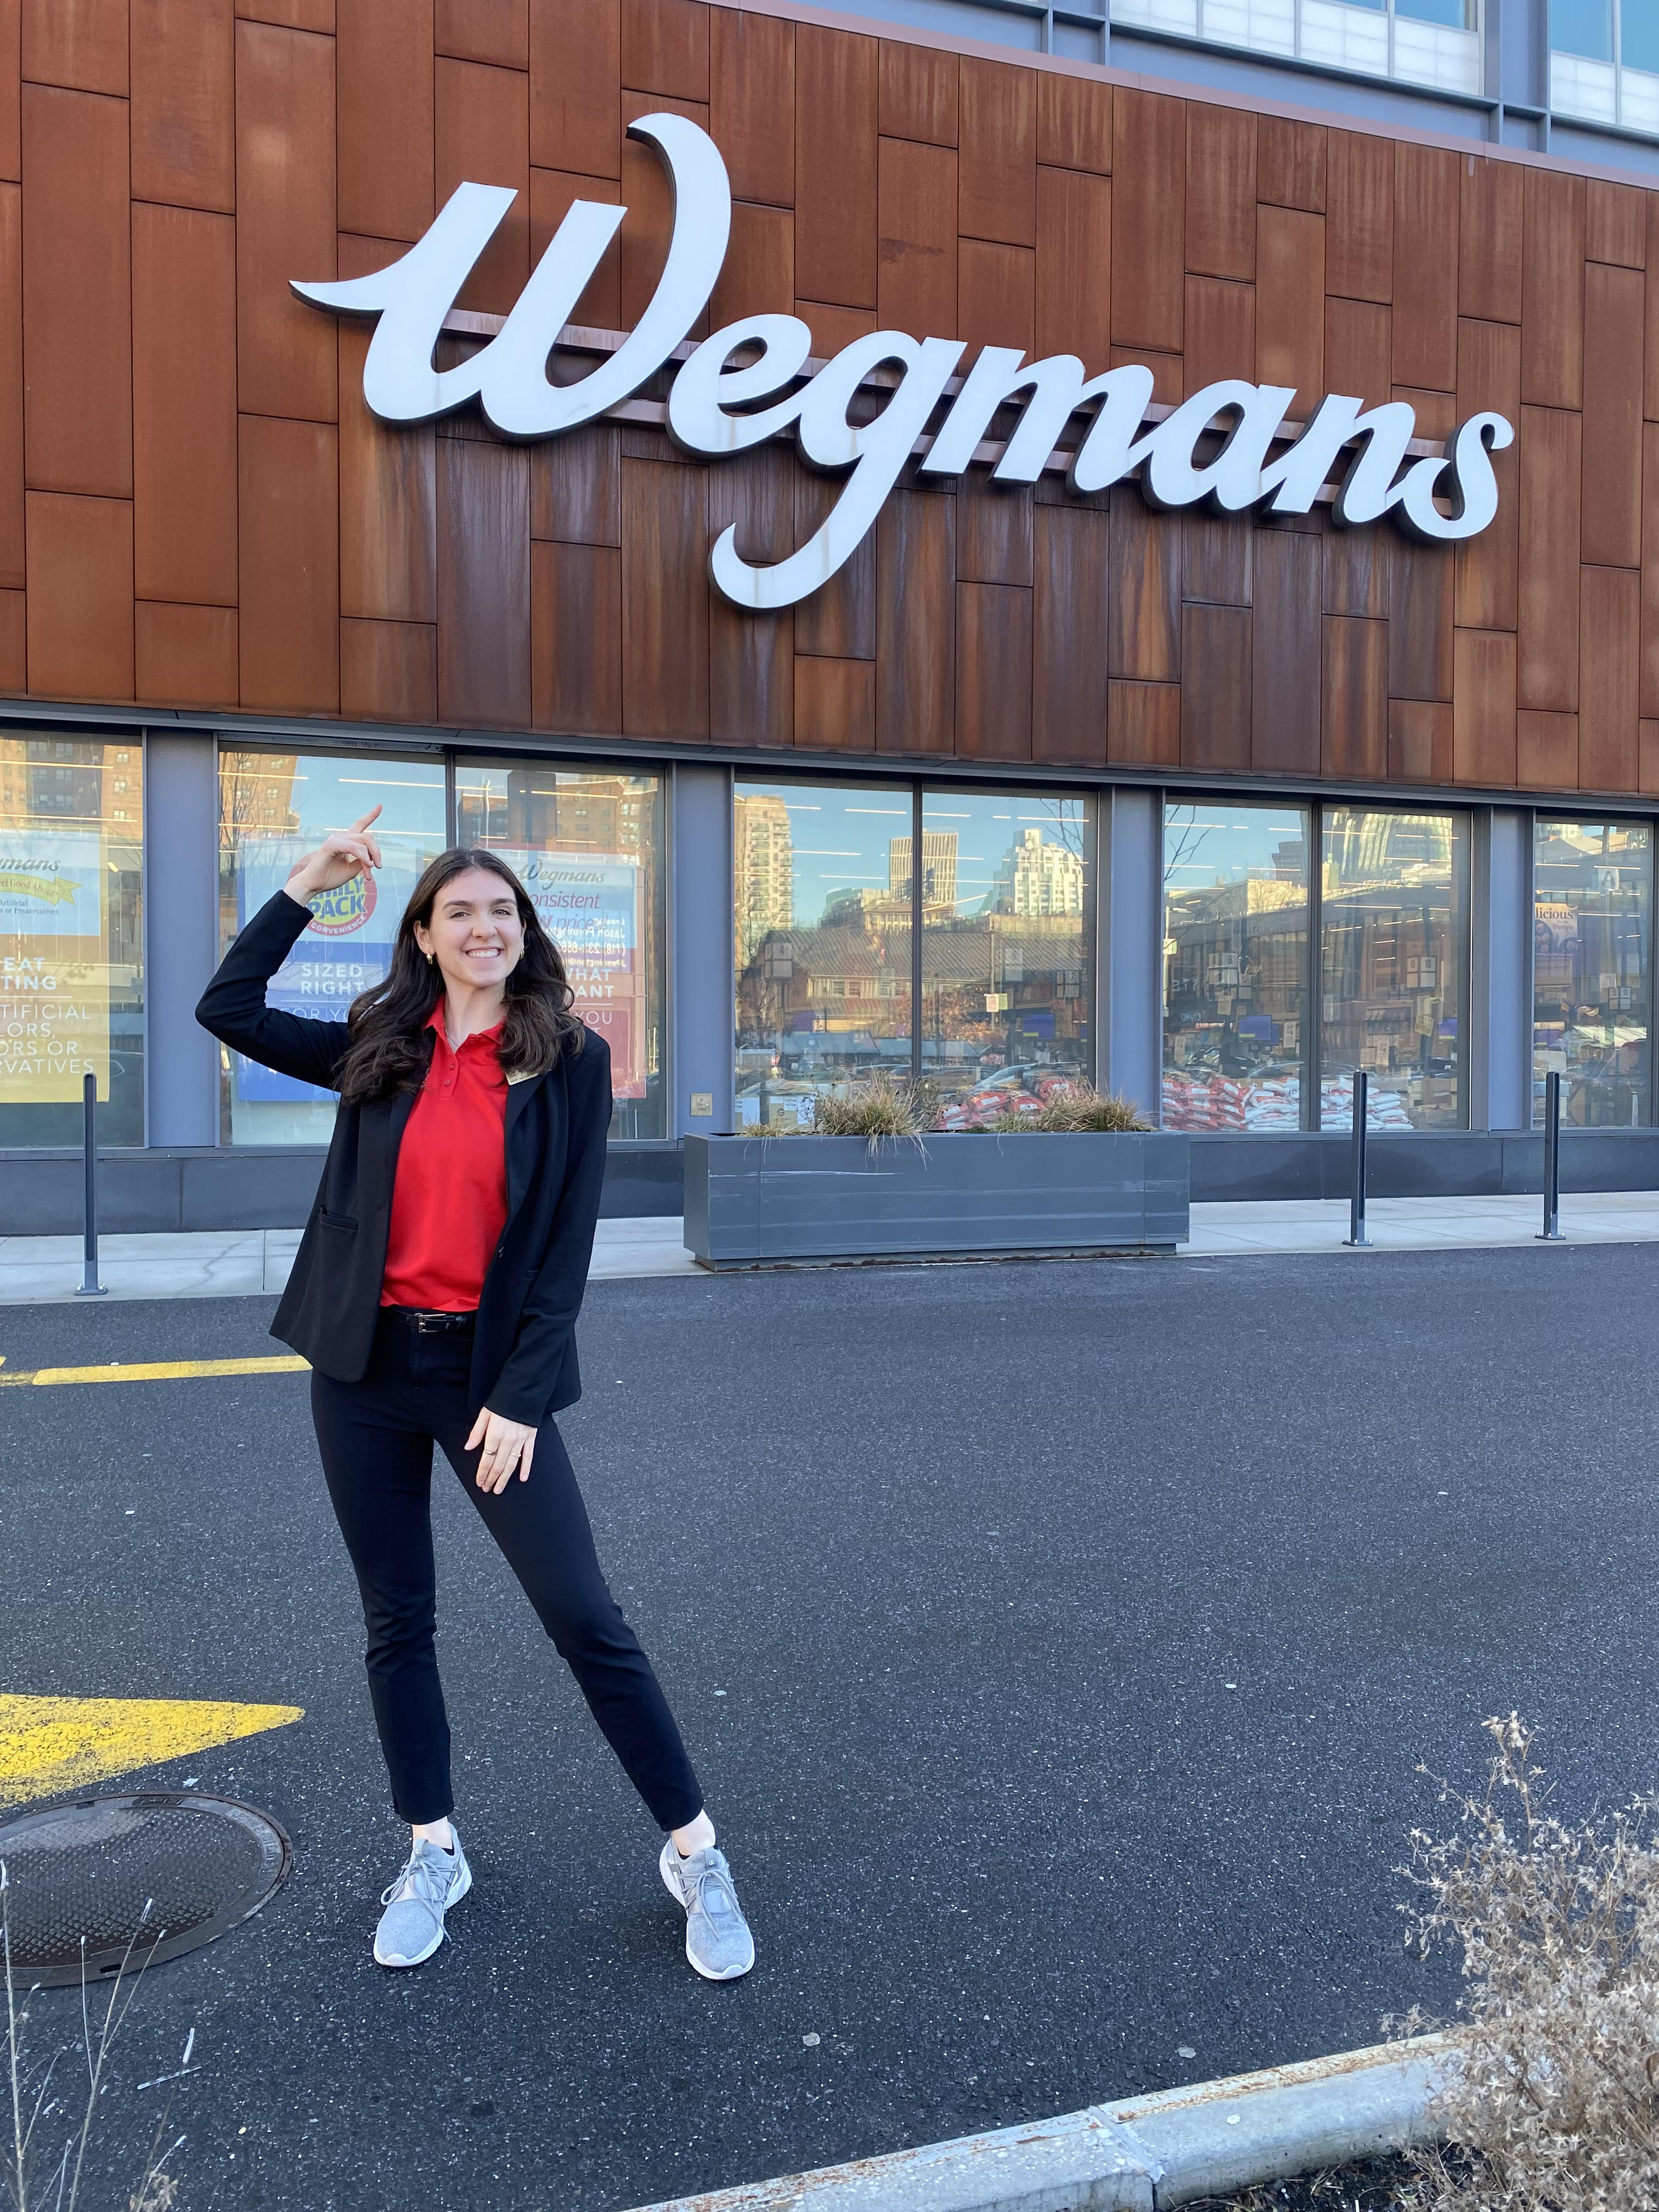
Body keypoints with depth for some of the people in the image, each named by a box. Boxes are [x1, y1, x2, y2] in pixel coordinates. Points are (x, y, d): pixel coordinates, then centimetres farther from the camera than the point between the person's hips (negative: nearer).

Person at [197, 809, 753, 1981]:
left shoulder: (570, 1059, -5)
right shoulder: (379, 1052, 5)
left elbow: (567, 1244, -7)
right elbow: (225, 1007, 8)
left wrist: (520, 1396, -12)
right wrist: (306, 887, 3)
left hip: (491, 1369, -3)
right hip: (367, 1366, 4)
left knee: (586, 1617, -3)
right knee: (398, 1620, 13)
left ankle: (696, 1853, 13)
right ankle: (433, 1854, 31)